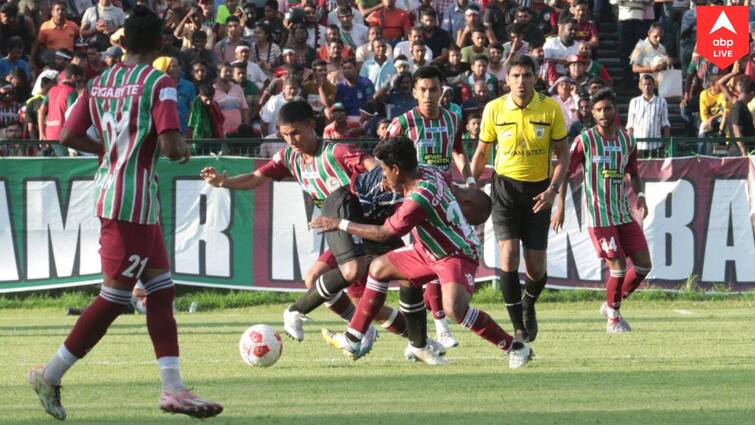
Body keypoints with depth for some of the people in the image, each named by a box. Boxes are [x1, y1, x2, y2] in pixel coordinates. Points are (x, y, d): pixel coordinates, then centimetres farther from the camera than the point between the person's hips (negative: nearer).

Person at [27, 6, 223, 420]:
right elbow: (171, 147, -22)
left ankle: (173, 389, 8)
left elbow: (69, 137, 8)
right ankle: (50, 374, 3)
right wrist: (183, 148, 0)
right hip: (133, 203, -8)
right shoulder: (158, 84, -14)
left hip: (111, 193, 8)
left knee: (161, 288, 10)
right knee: (115, 296, -1)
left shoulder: (100, 82, 7)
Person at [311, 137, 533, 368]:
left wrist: (340, 224, -11)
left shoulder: (418, 200, -30)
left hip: (457, 256, -11)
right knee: (379, 267, 16)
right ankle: (352, 342, 23)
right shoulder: (428, 171, -8)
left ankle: (516, 348, -18)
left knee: (454, 309, -33)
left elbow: (384, 233, -19)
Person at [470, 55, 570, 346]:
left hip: (538, 190, 0)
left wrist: (553, 188, -11)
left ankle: (528, 306, 34)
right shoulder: (494, 109, -4)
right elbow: (482, 152, 8)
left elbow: (562, 152, 1)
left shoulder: (551, 109, -5)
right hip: (505, 187, 0)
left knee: (536, 267, 0)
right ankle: (518, 326, -8)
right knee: (508, 254, -17)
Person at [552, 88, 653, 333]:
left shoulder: (627, 141, 8)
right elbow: (565, 173, -3)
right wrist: (560, 205, -11)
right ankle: (613, 319, 8)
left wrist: (639, 196, 3)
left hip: (624, 214, 6)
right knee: (618, 267, -10)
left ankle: (612, 306, 20)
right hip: (599, 216, -6)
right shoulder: (584, 141, -6)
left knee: (643, 265, 2)